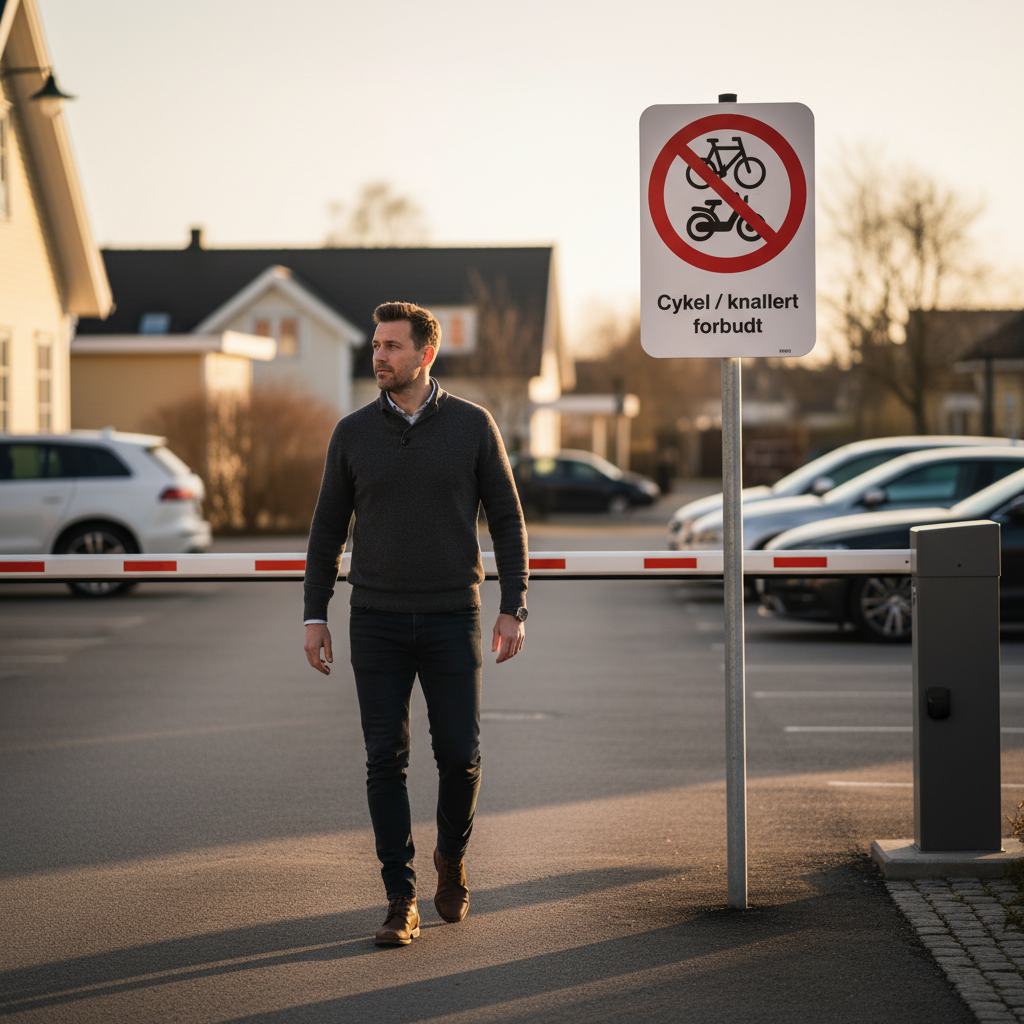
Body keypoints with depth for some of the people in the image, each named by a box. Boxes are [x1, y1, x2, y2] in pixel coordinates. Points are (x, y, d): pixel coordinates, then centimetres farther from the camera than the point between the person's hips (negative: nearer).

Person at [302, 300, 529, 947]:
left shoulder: (473, 425, -2)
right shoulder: (354, 433, 2)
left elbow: (507, 521, 1)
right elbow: (328, 529, 8)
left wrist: (514, 610, -6)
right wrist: (315, 617, 2)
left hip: (452, 620, -1)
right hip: (378, 621, 1)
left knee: (460, 754, -1)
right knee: (386, 760, -3)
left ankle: (452, 856, 29)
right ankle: (402, 904, 4)